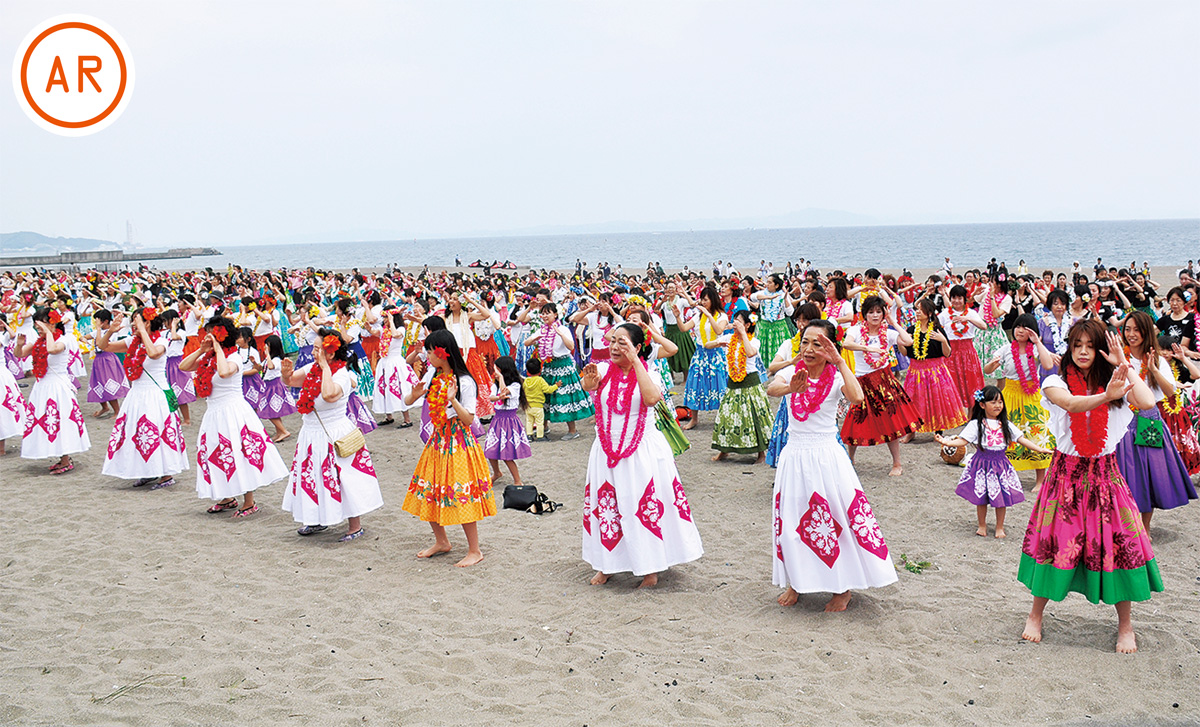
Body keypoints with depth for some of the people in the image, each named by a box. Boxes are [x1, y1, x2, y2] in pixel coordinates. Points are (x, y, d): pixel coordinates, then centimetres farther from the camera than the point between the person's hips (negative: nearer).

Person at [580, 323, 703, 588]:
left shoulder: (648, 373, -3)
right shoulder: (604, 369, 0)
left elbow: (651, 398, -25)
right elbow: (588, 386, -23)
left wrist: (634, 360, -23)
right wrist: (590, 379, -47)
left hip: (643, 451, -2)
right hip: (608, 451, 2)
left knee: (647, 506, 3)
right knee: (604, 506, 9)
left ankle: (651, 568, 18)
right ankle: (605, 566, 27)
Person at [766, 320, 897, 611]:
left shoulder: (836, 377, -6)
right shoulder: (791, 373, -1)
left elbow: (856, 397, -28)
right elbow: (772, 388, -25)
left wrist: (840, 362, -23)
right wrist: (791, 388, -47)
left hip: (827, 457, -2)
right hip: (794, 456, 3)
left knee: (835, 519, 3)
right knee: (792, 520, 10)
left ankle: (843, 587, 21)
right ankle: (796, 582, 30)